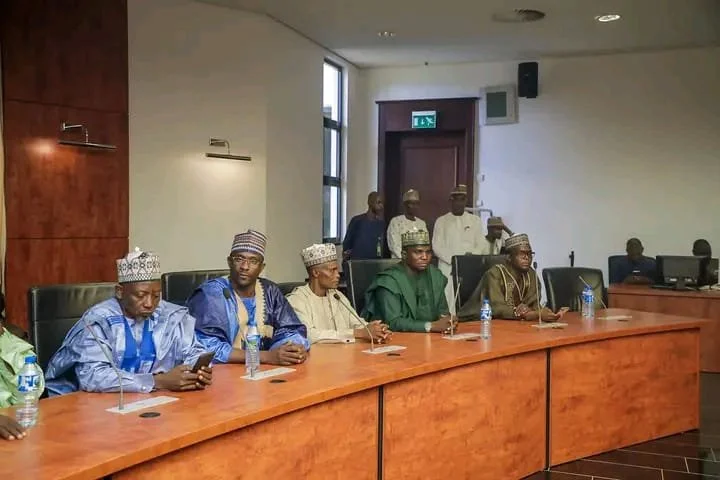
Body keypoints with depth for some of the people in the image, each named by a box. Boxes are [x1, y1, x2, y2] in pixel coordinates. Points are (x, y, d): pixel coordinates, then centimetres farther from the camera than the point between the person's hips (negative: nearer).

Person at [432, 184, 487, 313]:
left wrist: (470, 257, -11)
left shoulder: (475, 220, 14)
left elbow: (482, 245, 7)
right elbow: (437, 247, 1)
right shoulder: (441, 221, 9)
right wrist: (454, 260, -12)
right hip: (448, 268, -1)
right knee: (449, 301, -11)